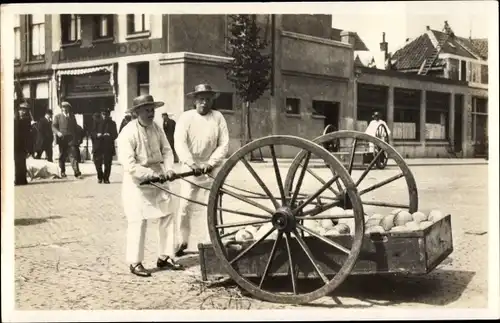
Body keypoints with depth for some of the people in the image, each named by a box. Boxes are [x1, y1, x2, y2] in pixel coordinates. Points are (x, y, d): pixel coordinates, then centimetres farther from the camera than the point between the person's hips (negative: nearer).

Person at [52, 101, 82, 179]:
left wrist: (78, 137, 11)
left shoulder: (72, 116, 17)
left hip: (71, 139, 0)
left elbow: (75, 127, 18)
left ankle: (77, 173, -17)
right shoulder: (57, 117, 11)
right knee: (62, 157, 7)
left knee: (73, 156, -10)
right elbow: (53, 126, 2)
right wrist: (58, 132, -18)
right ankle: (62, 172, 22)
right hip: (62, 139, 0)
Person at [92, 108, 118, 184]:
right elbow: (92, 133, 6)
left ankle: (106, 178, 7)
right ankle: (100, 177, 14)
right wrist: (97, 135, -14)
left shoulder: (112, 123, 10)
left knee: (107, 163, -3)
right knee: (97, 162, -4)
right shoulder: (97, 123, 10)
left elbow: (115, 135, 5)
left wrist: (110, 135, -15)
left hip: (108, 147, 0)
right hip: (98, 146, 0)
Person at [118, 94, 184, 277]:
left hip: (157, 177, 7)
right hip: (137, 181, -7)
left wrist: (168, 169, -16)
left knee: (167, 217, 8)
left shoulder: (157, 128, 3)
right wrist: (152, 174, -26)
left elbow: (167, 150, 2)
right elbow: (129, 165, -22)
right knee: (138, 221, -4)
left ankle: (165, 257, 20)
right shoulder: (128, 133, -17)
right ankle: (135, 263, 8)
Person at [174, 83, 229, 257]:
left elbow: (224, 144, -5)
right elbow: (180, 143, -14)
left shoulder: (218, 117, -2)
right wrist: (192, 163, -26)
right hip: (190, 167, -1)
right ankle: (183, 241, 12)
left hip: (212, 168, 1)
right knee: (185, 206, -3)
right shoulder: (186, 117, -5)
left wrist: (211, 163, -16)